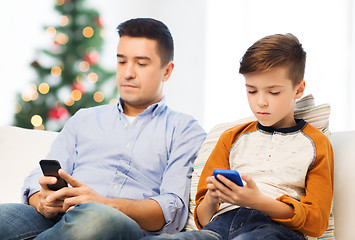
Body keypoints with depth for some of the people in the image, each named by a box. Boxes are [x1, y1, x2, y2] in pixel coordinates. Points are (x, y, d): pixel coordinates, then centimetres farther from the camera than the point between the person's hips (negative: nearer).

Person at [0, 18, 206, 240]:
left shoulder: (185, 130, 15)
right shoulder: (84, 120, 29)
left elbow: (174, 209, -1)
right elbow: (39, 180, 18)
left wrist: (105, 204, -19)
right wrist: (43, 202, -10)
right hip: (54, 221, 1)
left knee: (97, 219, -41)